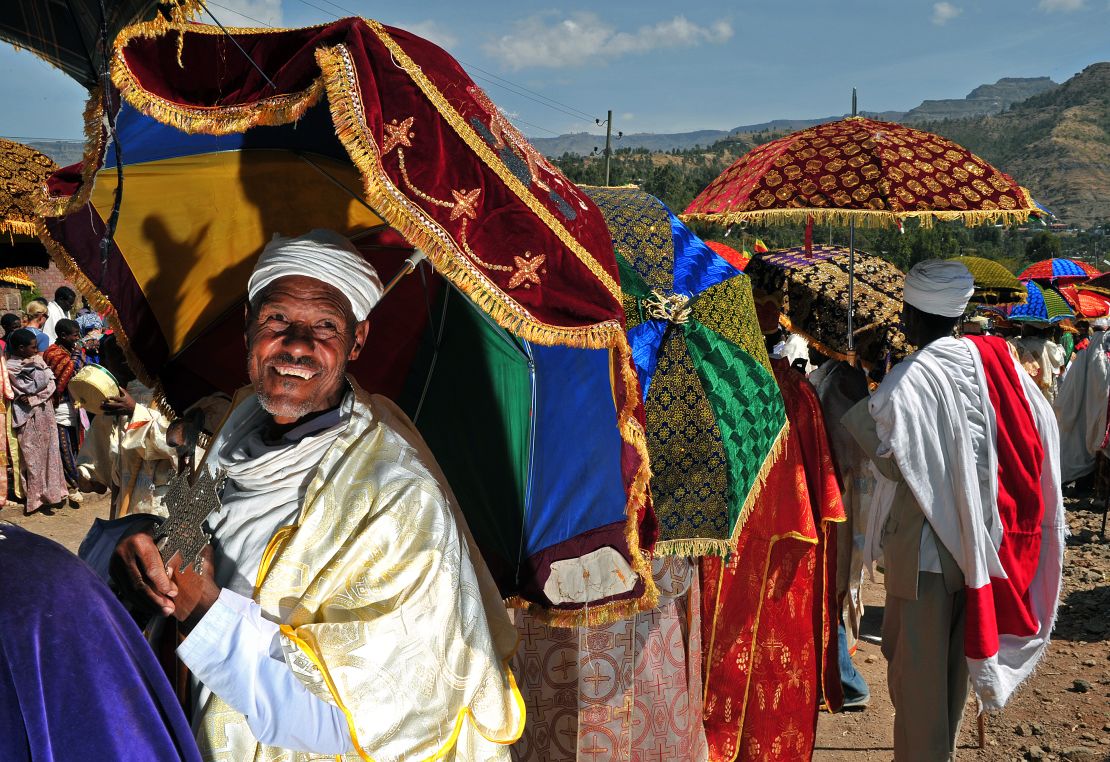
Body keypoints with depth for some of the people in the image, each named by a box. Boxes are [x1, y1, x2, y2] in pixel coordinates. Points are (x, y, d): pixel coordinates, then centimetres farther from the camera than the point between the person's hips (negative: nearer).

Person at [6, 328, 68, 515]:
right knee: (32, 456, -1)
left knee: (50, 451, 9)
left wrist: (34, 398, -12)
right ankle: (33, 497, 6)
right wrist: (36, 366, -10)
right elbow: (34, 386, -17)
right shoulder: (12, 367, -10)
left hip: (45, 413, 6)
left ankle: (51, 490, 19)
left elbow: (51, 384, 0)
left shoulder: (35, 361, 7)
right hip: (29, 418, -6)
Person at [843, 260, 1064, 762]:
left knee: (917, 663, 7)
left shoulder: (909, 381, -18)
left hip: (929, 542, -6)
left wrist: (859, 417, -6)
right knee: (958, 653, 21)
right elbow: (1044, 430, 3)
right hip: (987, 535, 6)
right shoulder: (997, 359, -1)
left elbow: (894, 465, -17)